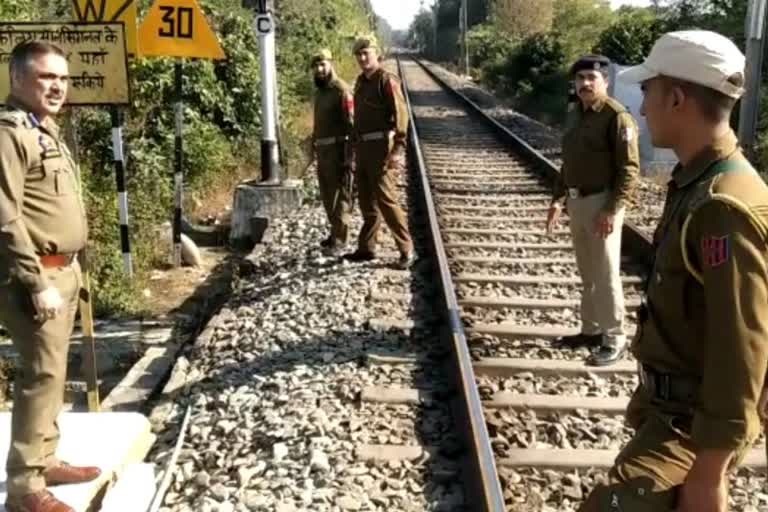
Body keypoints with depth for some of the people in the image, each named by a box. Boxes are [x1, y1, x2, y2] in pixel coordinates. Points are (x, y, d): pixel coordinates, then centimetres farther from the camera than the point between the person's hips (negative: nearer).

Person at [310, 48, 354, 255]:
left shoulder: (342, 90, -11)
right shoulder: (319, 92, 16)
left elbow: (351, 124, -16)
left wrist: (348, 157, -21)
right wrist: (314, 145, 20)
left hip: (338, 149, -9)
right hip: (323, 150, 9)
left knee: (340, 194, -5)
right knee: (327, 195, 14)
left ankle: (339, 237, -1)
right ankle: (336, 231, 26)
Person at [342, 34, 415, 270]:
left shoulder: (386, 80, -10)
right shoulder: (360, 82, 15)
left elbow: (401, 115, -17)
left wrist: (398, 149, -24)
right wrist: (355, 148, 20)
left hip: (381, 147, -8)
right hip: (363, 147, 8)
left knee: (386, 199, -10)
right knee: (366, 200, 13)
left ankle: (407, 250, -2)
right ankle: (366, 248, 22)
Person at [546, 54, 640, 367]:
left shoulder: (617, 116, -13)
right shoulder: (576, 114, 13)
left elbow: (630, 168, -17)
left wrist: (612, 210, -22)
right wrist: (558, 198, 16)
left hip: (601, 203, -8)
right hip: (577, 201, 8)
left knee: (606, 275, -2)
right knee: (587, 274, 17)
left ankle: (614, 339, 9)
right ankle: (591, 330, 29)